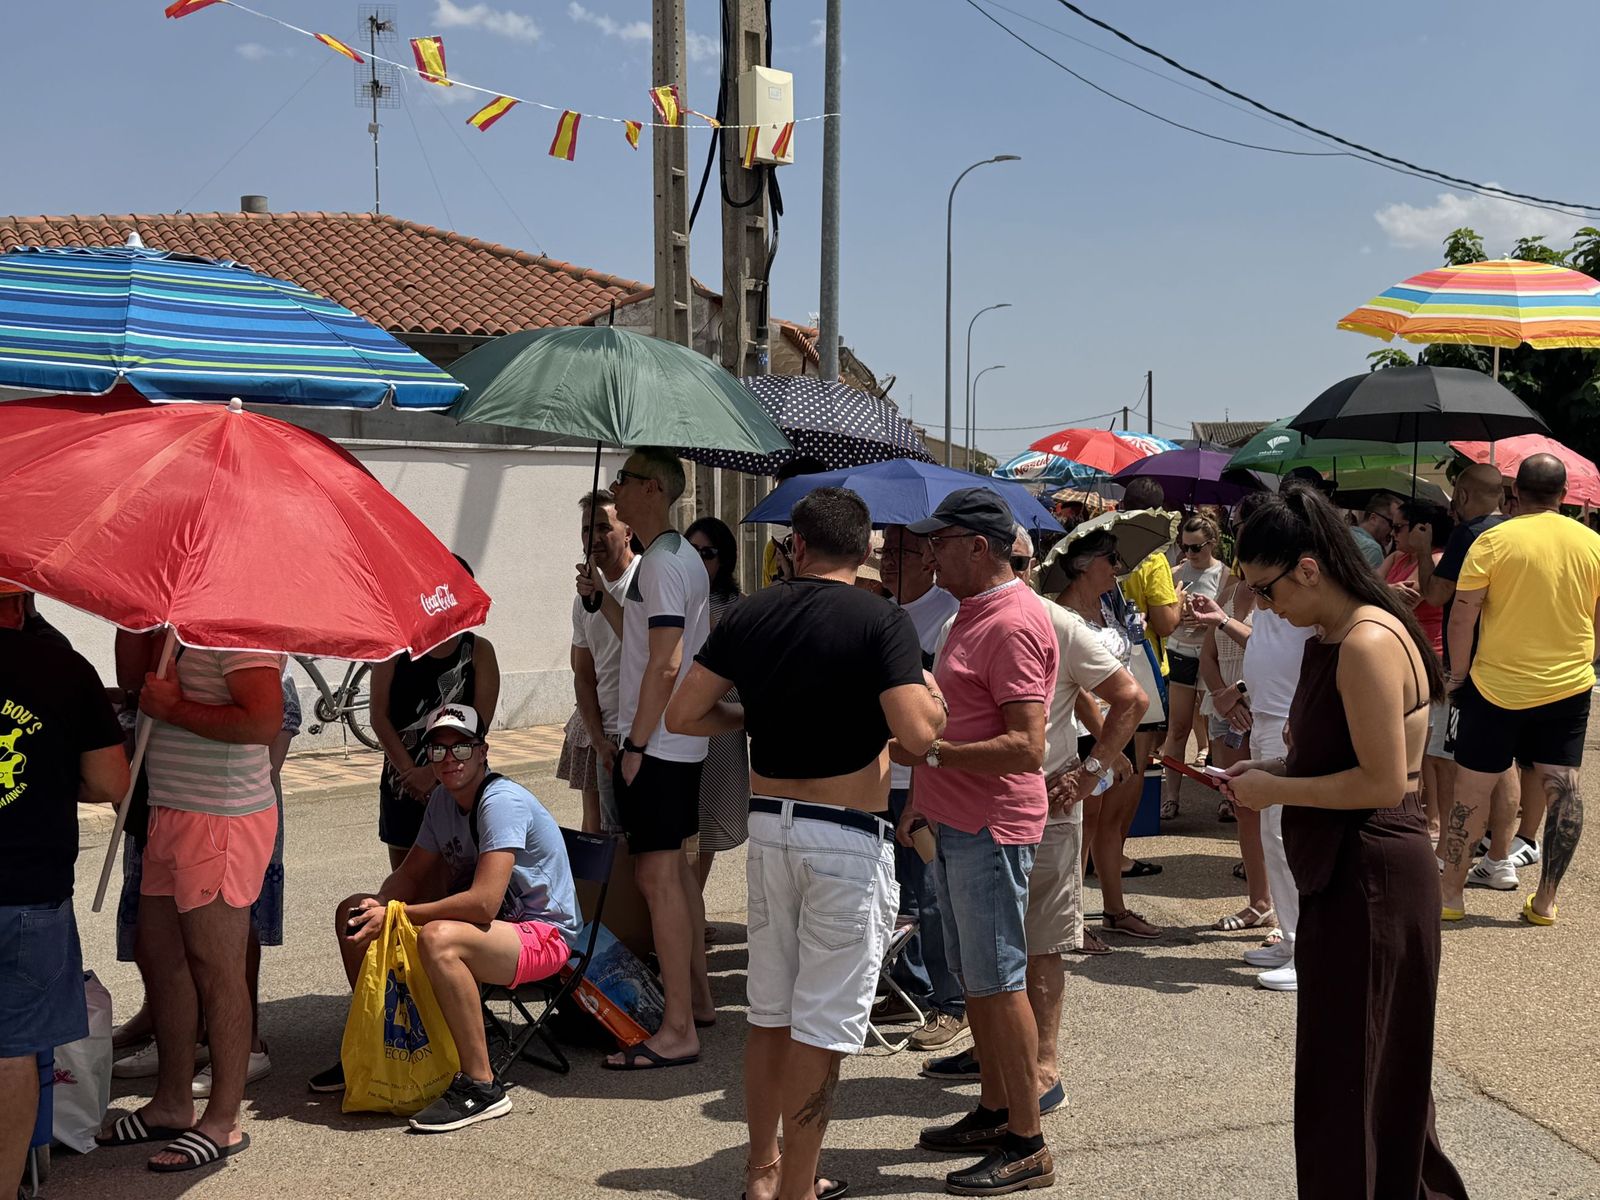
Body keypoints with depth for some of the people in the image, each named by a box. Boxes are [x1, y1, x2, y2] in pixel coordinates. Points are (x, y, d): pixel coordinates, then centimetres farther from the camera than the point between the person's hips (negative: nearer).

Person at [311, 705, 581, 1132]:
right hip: (490, 923, 9)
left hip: (544, 934, -9)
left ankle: (481, 1085, -28)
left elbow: (483, 903, -32)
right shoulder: (444, 798, 5)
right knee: (353, 912, 9)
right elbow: (410, 874, 13)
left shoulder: (502, 801, -23)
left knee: (437, 939, -39)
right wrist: (378, 904, -10)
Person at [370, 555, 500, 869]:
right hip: (402, 781, 1)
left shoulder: (479, 651, 2)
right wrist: (408, 769, -12)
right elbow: (378, 714, -1)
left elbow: (479, 723, -6)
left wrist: (433, 771, -14)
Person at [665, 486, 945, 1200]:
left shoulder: (749, 616, 2)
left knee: (770, 1012, 18)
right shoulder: (883, 623, -12)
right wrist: (935, 696, 1)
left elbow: (682, 716, 3)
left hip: (768, 825, 5)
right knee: (823, 1026, 5)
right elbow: (917, 734, -21)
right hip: (847, 839, -5)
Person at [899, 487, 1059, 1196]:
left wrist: (930, 752, -21)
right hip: (956, 822, 10)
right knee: (972, 978, 17)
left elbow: (1026, 747, -24)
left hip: (991, 829, -10)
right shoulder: (971, 613, 15)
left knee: (998, 983, -3)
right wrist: (924, 795, 19)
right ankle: (993, 1112, 29)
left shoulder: (1013, 625, -18)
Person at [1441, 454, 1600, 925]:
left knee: (1472, 787, 6)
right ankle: (1545, 900, 11)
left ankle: (1450, 890, 14)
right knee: (1562, 787, 8)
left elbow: (1462, 617, -12)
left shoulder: (1493, 541, -11)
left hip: (1497, 686, -3)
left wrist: (1458, 672, 0)